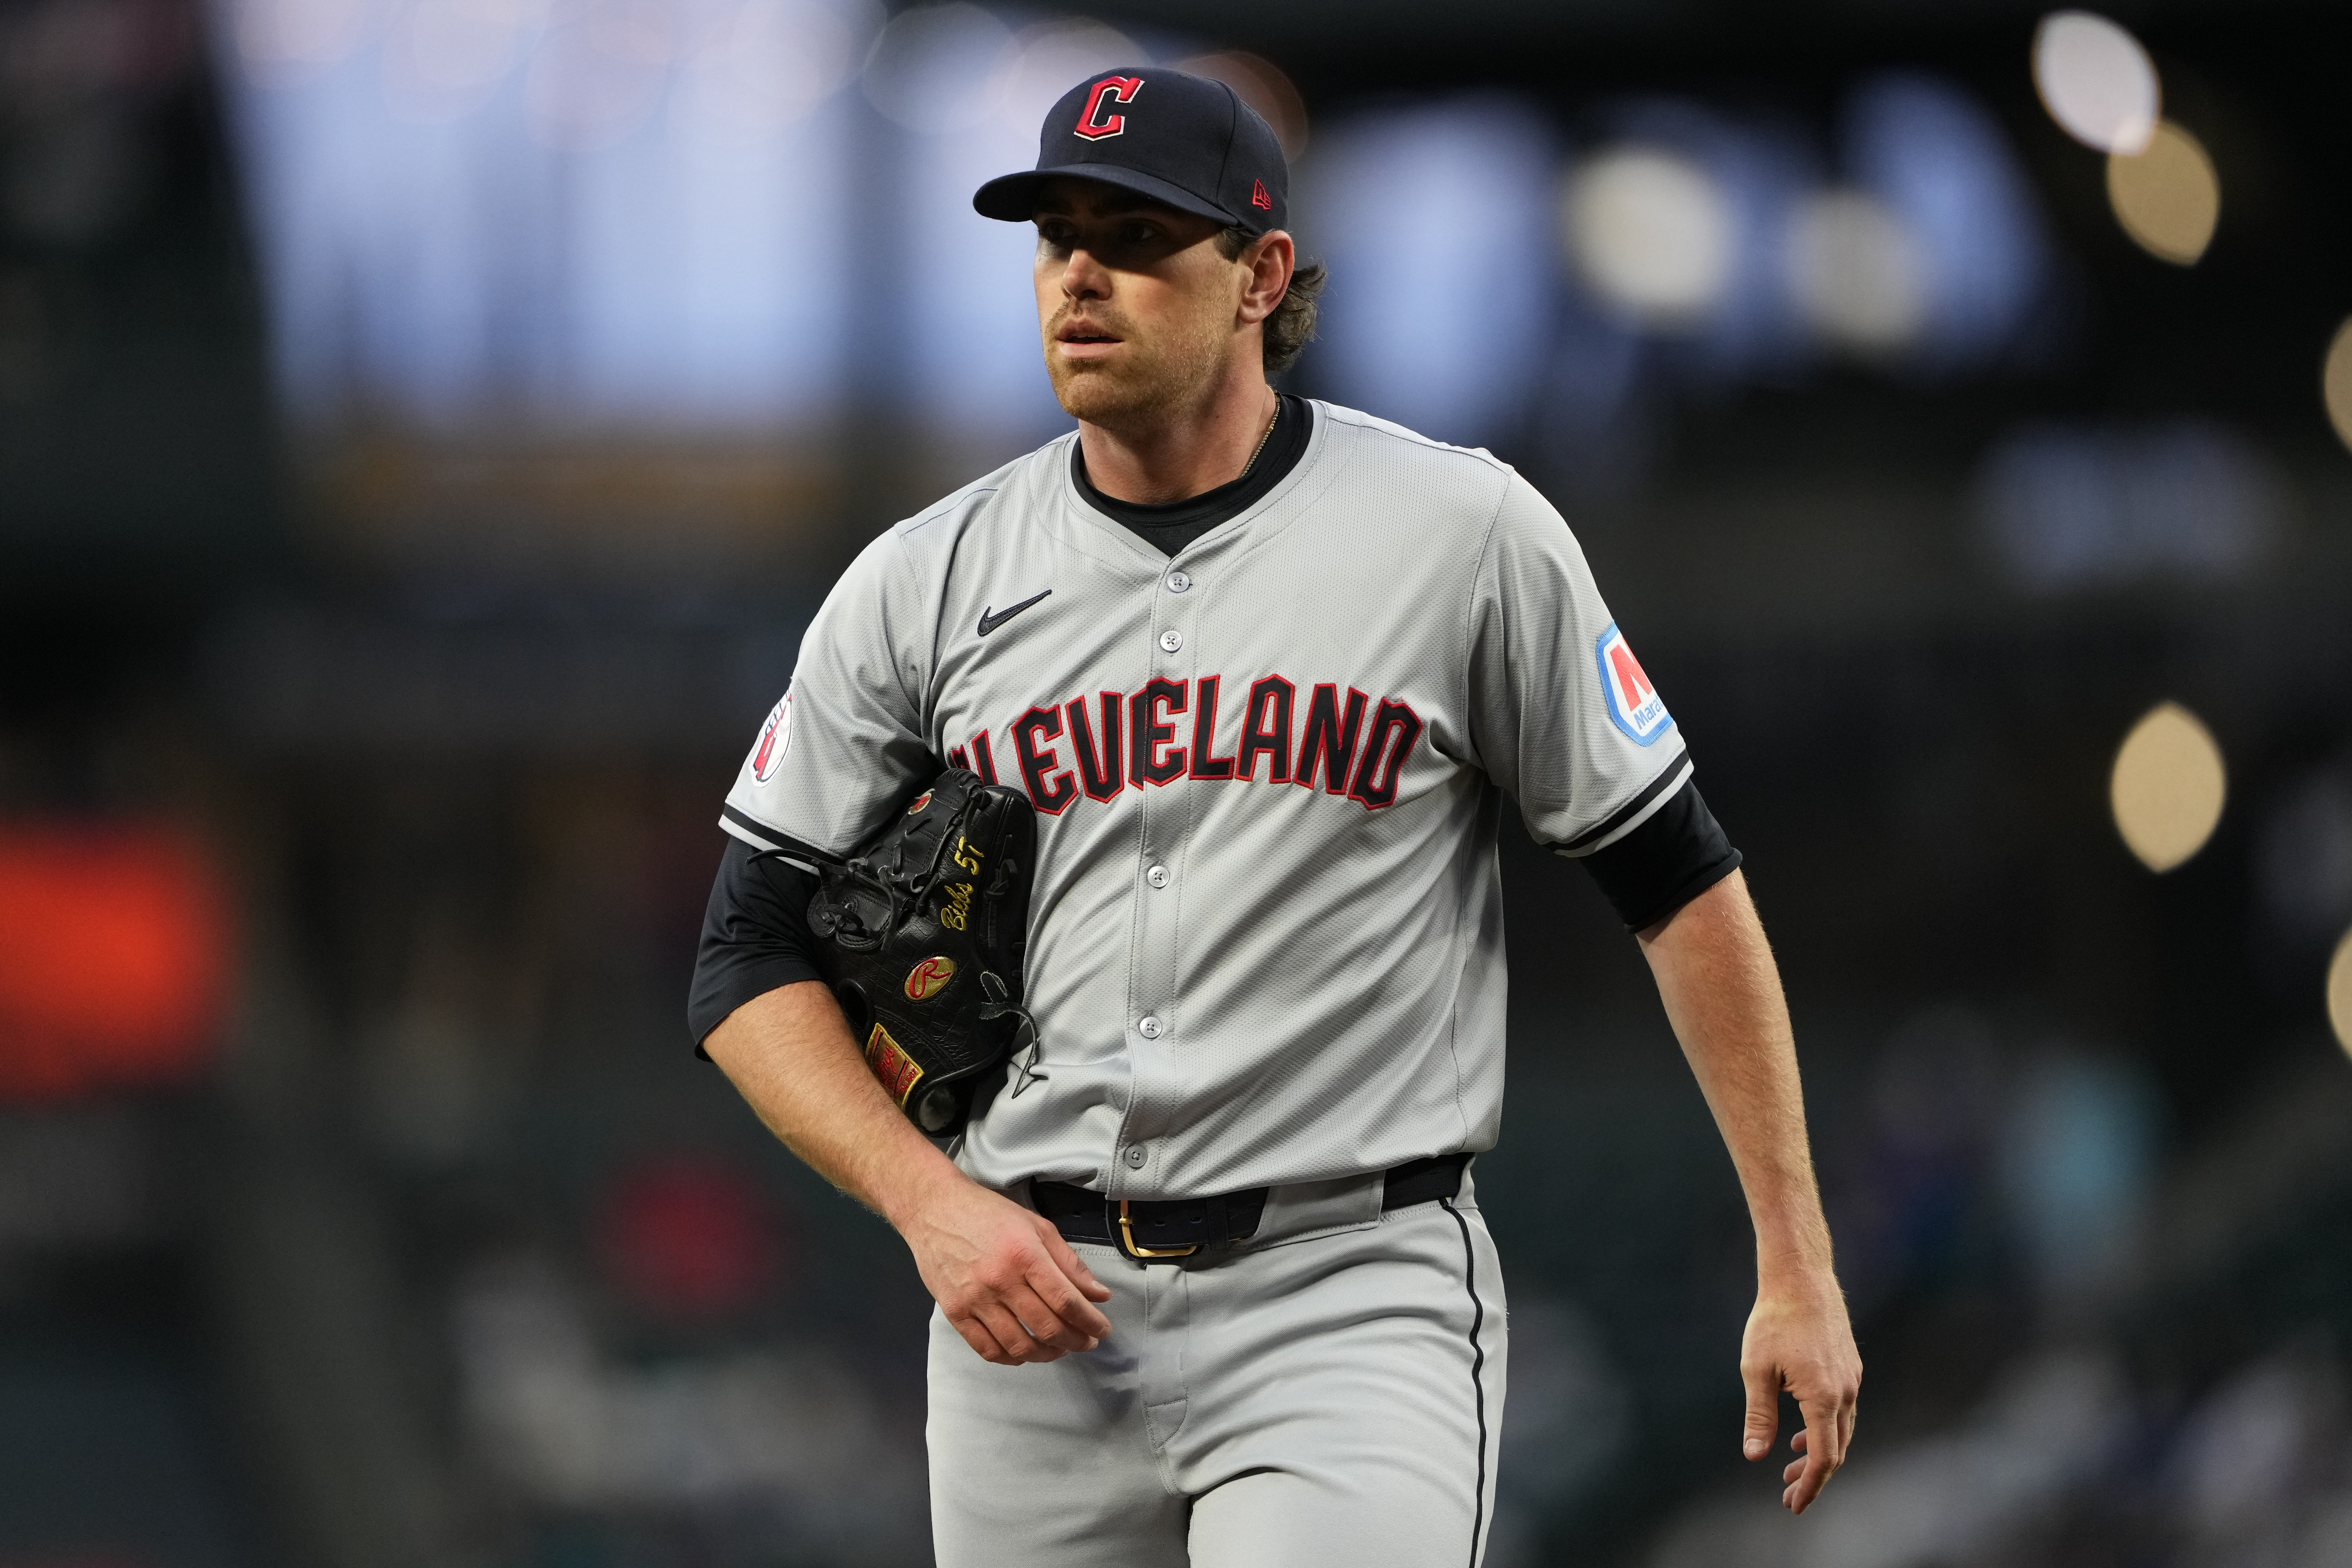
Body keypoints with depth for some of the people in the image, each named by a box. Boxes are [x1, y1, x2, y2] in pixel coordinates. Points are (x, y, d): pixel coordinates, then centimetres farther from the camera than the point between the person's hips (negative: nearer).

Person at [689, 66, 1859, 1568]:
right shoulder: (926, 583, 6)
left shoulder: (1464, 533, 0)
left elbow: (1680, 880, 4)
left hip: (1353, 1295, -3)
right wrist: (934, 1203, -8)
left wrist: (1796, 1264, 1)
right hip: (1032, 1301, 3)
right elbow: (753, 961, 9)